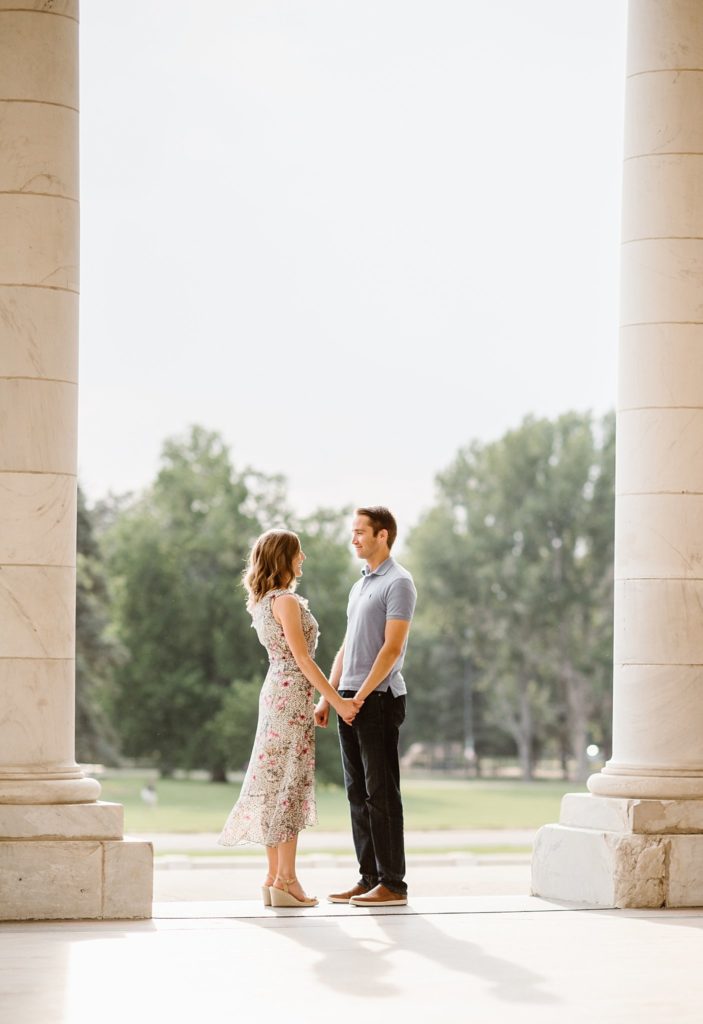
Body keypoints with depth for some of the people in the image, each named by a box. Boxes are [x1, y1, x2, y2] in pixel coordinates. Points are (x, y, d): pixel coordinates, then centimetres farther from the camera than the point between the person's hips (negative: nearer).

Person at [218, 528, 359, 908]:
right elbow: (302, 657, -16)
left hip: (275, 691, 9)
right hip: (292, 694, -9)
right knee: (291, 782, -7)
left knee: (276, 783, 9)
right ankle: (286, 879, -7)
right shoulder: (287, 601, -13)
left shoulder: (262, 602, 15)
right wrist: (336, 700, -14)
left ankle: (274, 877, 11)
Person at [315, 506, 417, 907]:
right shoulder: (361, 585, 20)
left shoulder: (398, 582, -8)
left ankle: (393, 883, -6)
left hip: (379, 698, -9)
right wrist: (327, 696, 14)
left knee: (382, 793, -8)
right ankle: (369, 879, 12)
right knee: (358, 793, 8)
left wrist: (361, 695, -18)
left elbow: (392, 648, -15)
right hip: (352, 700, 9)